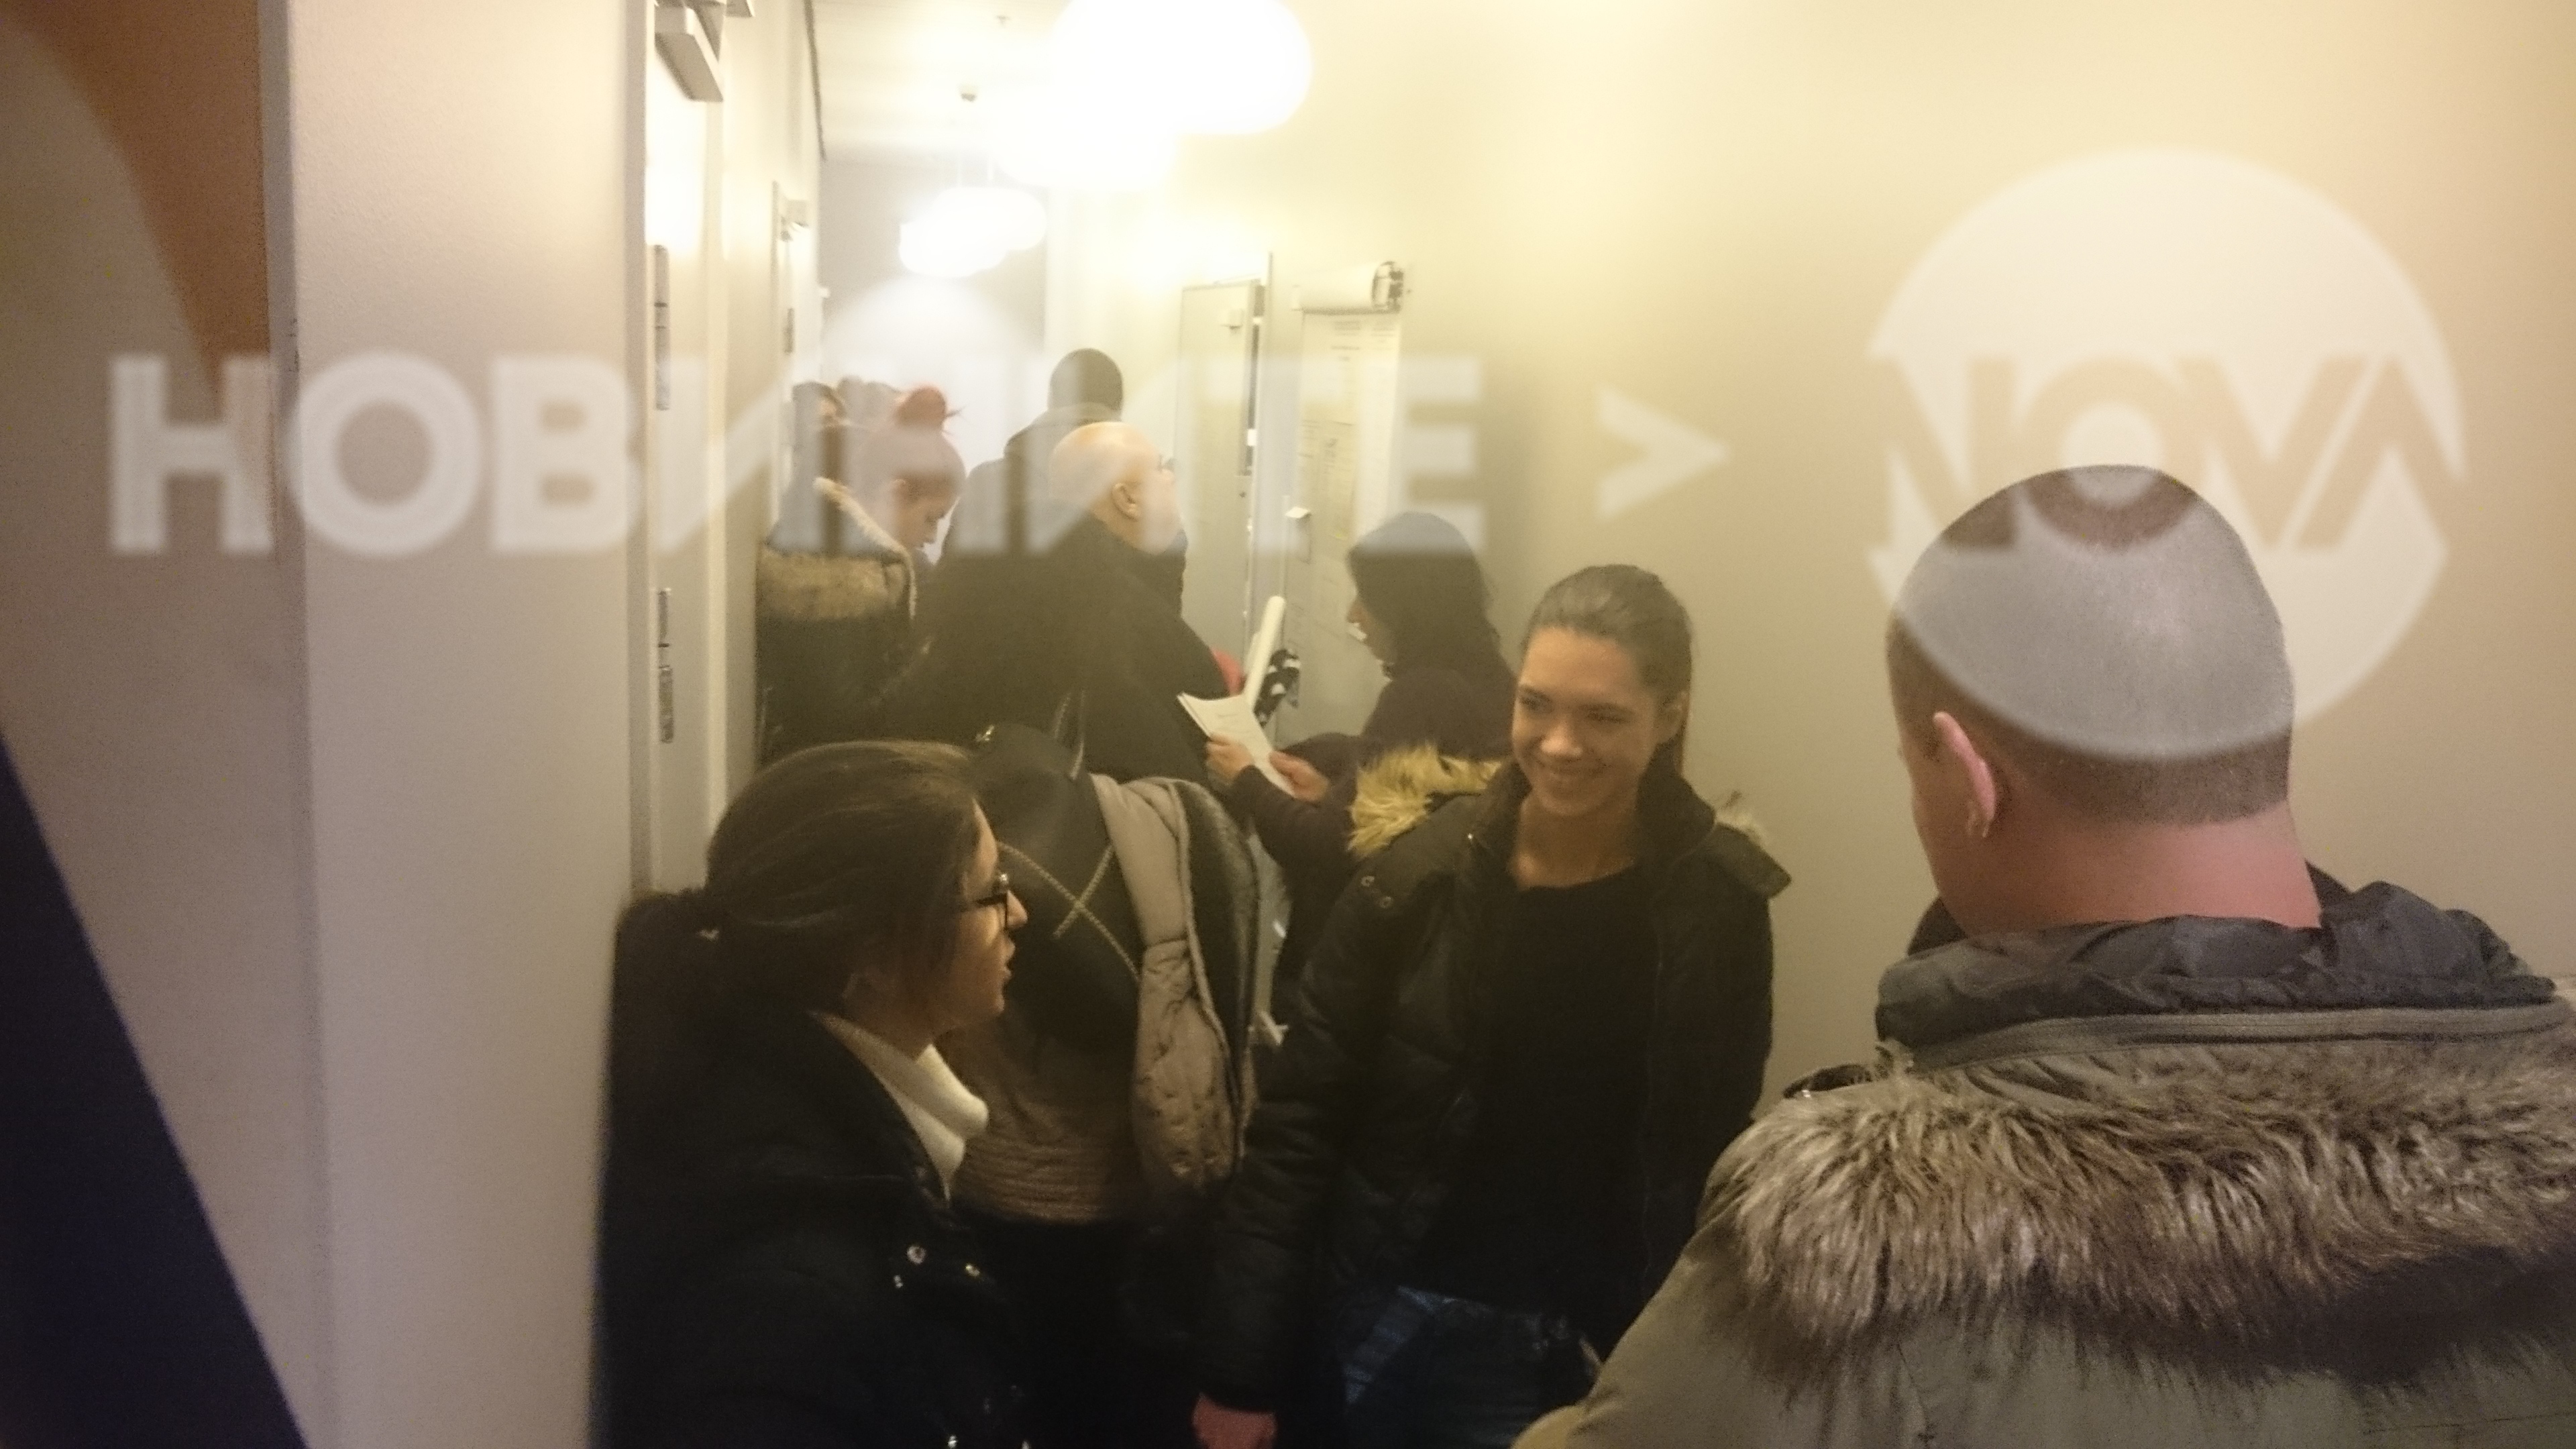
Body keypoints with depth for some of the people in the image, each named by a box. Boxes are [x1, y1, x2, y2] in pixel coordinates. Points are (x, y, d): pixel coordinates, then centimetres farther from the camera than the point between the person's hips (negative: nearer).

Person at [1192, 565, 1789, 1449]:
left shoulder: (1719, 907, -8)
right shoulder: (1422, 871, -11)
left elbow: (1707, 1169, -1)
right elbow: (1297, 1118, -7)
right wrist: (1242, 1372, -8)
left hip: (1569, 1356, 0)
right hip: (1368, 1321, 0)